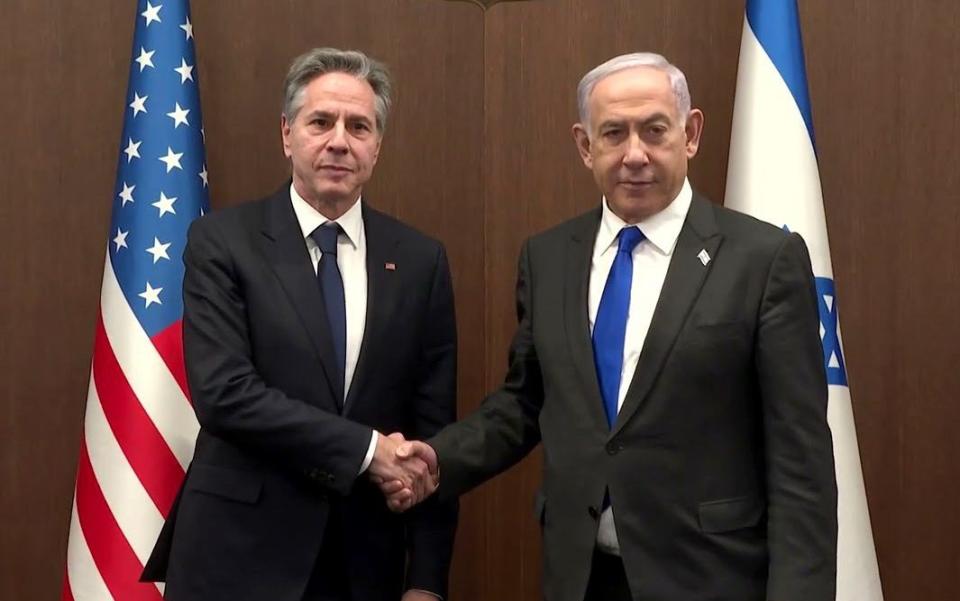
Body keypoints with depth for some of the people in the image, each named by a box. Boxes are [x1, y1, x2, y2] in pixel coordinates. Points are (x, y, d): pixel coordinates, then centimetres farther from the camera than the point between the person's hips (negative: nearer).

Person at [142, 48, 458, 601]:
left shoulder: (420, 260, 0)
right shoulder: (223, 241, -6)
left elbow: (433, 426, 0)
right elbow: (223, 392, -16)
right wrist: (365, 449, -18)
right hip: (241, 552, -2)